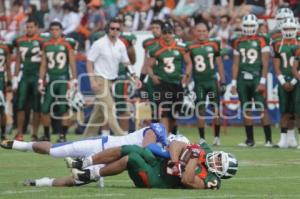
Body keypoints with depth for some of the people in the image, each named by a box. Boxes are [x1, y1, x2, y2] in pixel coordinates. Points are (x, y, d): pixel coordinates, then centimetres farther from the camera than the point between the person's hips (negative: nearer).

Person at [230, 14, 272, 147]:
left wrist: (262, 82, -12)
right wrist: (234, 83, 8)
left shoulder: (261, 41, -1)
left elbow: (265, 63, -4)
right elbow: (235, 64, 14)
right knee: (246, 110, 6)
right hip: (242, 79, 4)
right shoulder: (238, 43, 12)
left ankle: (268, 139, -7)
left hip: (257, 78, -4)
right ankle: (250, 139, 12)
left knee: (262, 109, -8)